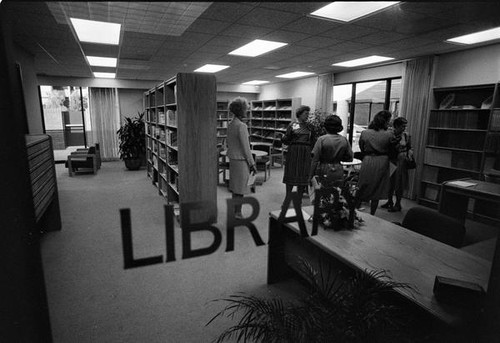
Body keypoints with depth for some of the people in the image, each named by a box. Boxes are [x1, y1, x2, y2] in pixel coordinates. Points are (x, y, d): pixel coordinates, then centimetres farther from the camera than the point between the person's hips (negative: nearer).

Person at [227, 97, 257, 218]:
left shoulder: (230, 124, 9)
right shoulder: (241, 126, -17)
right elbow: (245, 147, -17)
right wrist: (252, 164, -11)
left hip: (233, 159, 9)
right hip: (241, 160, -9)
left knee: (235, 187, 16)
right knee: (240, 189, 1)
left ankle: (235, 212, 26)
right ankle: (238, 214, 10)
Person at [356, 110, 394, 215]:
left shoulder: (364, 133, -5)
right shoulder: (389, 135, -10)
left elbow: (362, 149, 5)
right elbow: (391, 151, 2)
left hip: (367, 162, 1)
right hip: (382, 164, -1)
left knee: (362, 189, 12)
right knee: (377, 190, 11)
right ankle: (371, 215, 21)